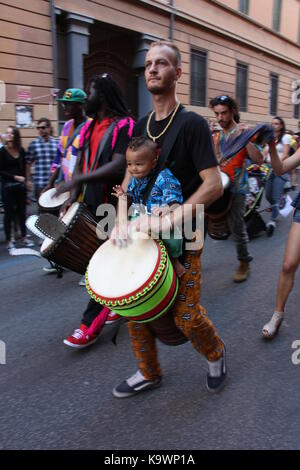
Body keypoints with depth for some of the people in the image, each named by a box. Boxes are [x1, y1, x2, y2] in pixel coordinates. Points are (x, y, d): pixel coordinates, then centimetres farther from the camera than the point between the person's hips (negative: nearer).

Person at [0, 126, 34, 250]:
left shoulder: (21, 150, 4)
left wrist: (26, 181, 7)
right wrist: (15, 177, -16)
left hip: (21, 185, 4)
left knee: (22, 211, 12)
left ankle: (24, 237, 24)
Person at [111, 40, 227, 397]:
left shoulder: (192, 124, -9)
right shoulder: (141, 127, 9)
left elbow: (214, 184, -17)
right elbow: (130, 177, 11)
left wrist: (172, 218, -26)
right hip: (142, 233, 6)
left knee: (186, 315, -4)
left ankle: (216, 354, 30)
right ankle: (149, 373, 30)